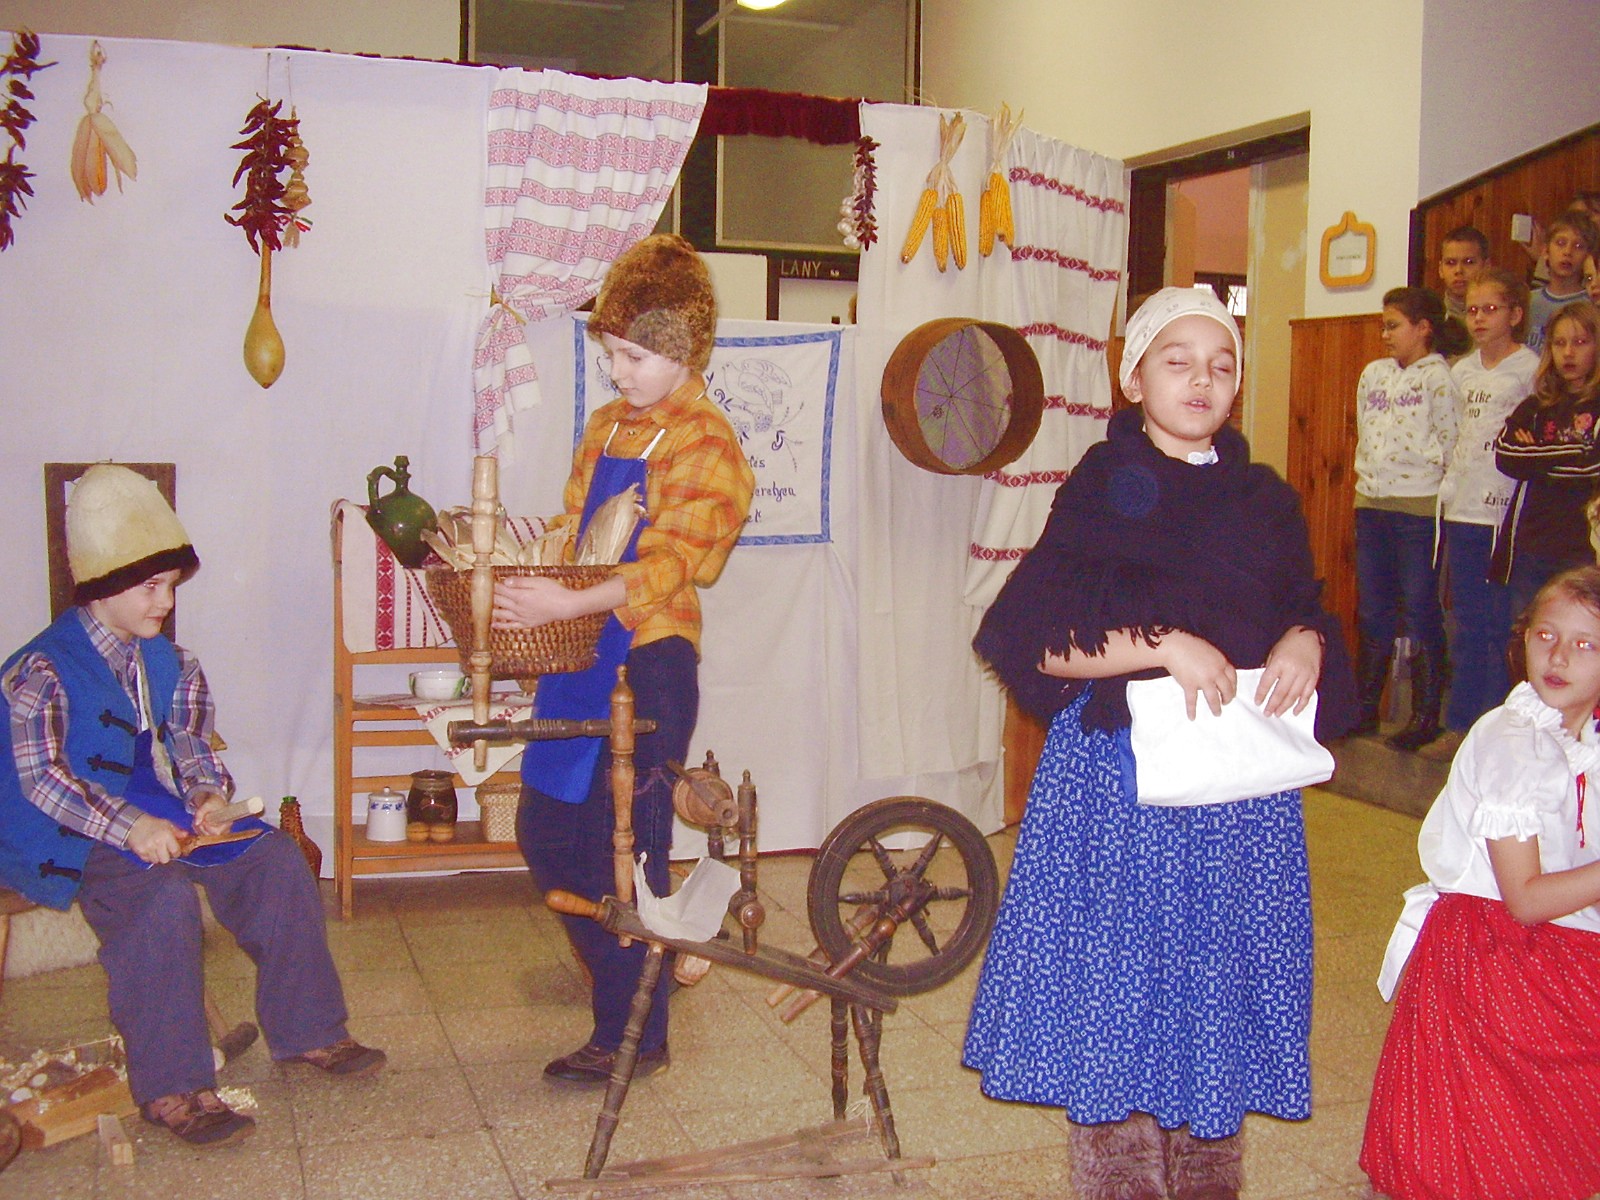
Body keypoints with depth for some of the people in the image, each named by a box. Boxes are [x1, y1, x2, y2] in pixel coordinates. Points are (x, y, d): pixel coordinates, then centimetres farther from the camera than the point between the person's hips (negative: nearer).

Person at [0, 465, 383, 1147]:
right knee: (162, 897, -35)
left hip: (162, 816, 8)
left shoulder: (164, 661, 12)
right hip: (76, 838, -7)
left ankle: (307, 1031, 3)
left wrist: (207, 793, -9)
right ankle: (170, 1089, -27)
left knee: (276, 860, -9)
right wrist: (130, 829, -31)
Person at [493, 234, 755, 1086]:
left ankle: (632, 1034, 14)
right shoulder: (608, 425, 14)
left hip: (649, 662, -8)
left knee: (626, 849, -1)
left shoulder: (707, 447, -11)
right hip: (583, 656, 8)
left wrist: (567, 603, -31)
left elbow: (669, 566, -21)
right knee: (547, 833, 14)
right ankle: (622, 972, 36)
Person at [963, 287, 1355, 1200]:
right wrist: (1165, 646, -19)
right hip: (1122, 774, -3)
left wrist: (1304, 647, -7)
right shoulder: (1102, 490, -2)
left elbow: (1307, 614, 17)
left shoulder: (1266, 500, 10)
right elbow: (1037, 642, -9)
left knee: (1218, 978, 10)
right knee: (1120, 973, 3)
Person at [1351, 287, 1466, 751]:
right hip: (1371, 501, 7)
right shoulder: (1373, 374, 12)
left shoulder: (1440, 378, -7)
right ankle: (1366, 708, 19)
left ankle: (1426, 716, 6)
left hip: (1418, 506, -6)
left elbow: (1449, 445, -8)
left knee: (1420, 608, -2)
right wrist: (1369, 473, 12)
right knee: (1371, 609, 11)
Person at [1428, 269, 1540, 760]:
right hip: (1462, 512, 6)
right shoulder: (1462, 371, 15)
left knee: (1503, 626, -3)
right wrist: (1448, 489, 12)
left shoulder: (1531, 369, -4)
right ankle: (1460, 725, 18)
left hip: (1506, 516, -6)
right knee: (1467, 624, 11)